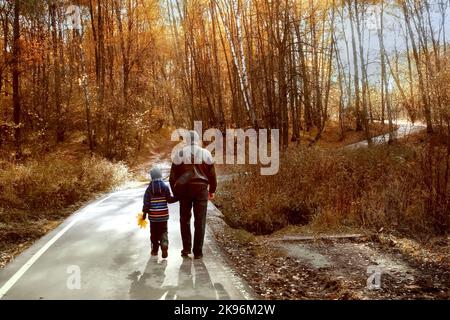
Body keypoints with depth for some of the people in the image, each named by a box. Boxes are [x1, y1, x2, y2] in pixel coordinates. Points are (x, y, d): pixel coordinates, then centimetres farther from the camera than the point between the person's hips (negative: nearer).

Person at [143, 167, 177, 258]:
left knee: (154, 232, 12)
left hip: (153, 215, 0)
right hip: (163, 215, 0)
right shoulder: (165, 187, -4)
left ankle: (155, 250, 18)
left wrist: (145, 212, 5)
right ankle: (164, 246, -17)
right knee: (163, 232, 5)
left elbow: (146, 202, -2)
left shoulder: (149, 188, -2)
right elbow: (169, 199, -3)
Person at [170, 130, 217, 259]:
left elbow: (173, 175, 2)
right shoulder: (206, 153, 1)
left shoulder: (179, 154, 1)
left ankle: (186, 248, 16)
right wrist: (212, 191, 13)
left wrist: (175, 192, 11)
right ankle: (198, 252, 6)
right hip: (201, 188, 0)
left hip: (184, 189, 1)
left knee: (185, 219, 16)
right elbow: (212, 174, 3)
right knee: (200, 221, 4)